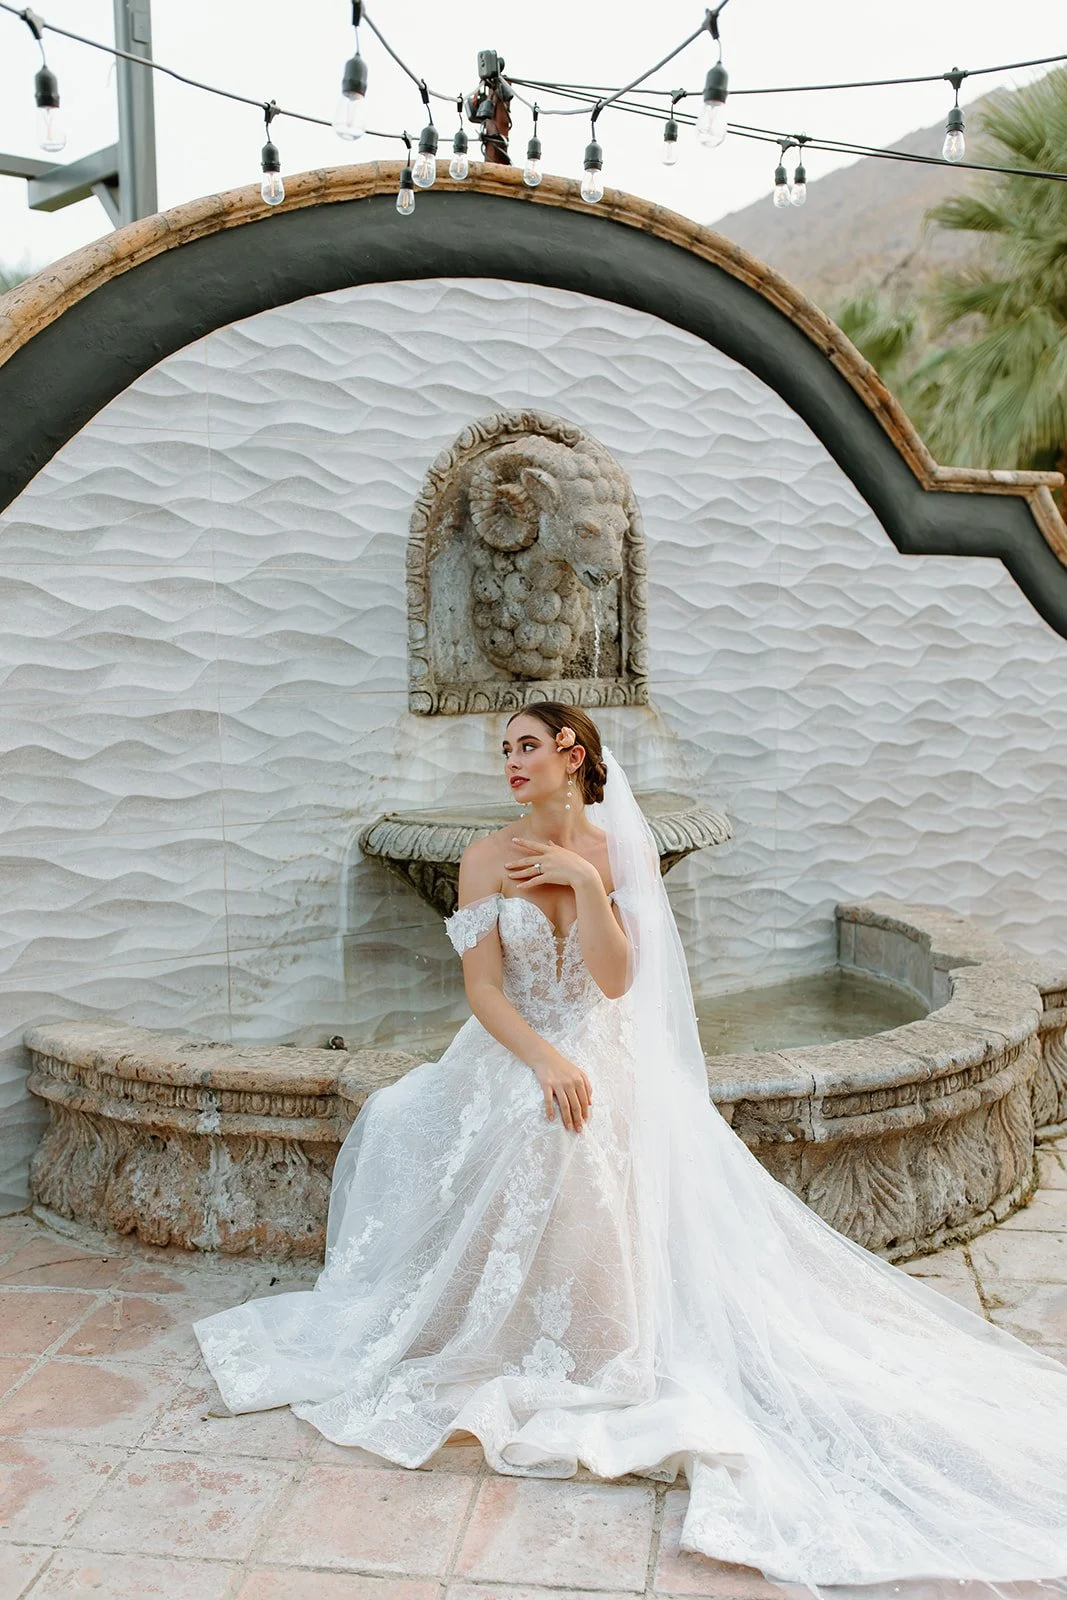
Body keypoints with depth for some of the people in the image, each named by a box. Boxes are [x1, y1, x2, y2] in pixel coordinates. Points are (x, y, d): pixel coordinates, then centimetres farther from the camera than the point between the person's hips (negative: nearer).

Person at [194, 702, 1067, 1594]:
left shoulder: (622, 853, 1)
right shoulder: (488, 859, 0)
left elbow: (615, 980, -10)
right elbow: (483, 989, -7)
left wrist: (585, 880, -18)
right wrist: (546, 1060, -22)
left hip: (608, 1060, -1)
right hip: (513, 1055, 1)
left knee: (589, 1149, -32)